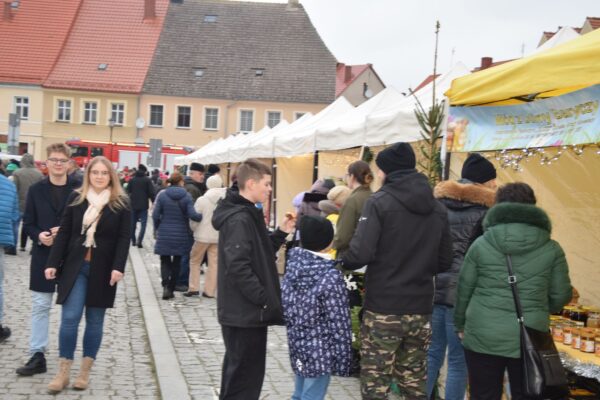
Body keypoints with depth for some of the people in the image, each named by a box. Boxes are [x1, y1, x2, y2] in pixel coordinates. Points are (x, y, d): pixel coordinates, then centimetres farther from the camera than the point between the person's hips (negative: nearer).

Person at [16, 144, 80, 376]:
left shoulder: (80, 189, -4)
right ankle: (37, 356, 10)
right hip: (43, 255, 2)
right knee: (40, 306, 4)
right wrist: (39, 236, -14)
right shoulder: (36, 190, 4)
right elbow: (28, 223, 5)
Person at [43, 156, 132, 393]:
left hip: (103, 270, -1)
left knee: (95, 321, 6)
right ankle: (63, 372, 4)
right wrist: (53, 263, -2)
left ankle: (85, 371, 17)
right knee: (69, 318, -4)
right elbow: (64, 232, 4)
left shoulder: (121, 203, 0)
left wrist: (118, 267, -16)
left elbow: (124, 238, -4)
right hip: (75, 267, 1)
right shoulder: (76, 198, 5)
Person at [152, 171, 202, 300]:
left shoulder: (162, 195, -4)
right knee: (176, 262, 13)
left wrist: (157, 229, 10)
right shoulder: (186, 196, -7)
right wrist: (203, 216, 2)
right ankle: (171, 289, 15)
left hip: (164, 235, 0)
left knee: (165, 261, 8)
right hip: (180, 235, 0)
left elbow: (155, 215, -5)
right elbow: (192, 214, -15)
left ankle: (166, 286, -14)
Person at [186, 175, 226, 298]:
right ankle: (209, 291, 9)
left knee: (195, 261, 13)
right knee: (214, 263, 8)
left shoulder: (202, 200, -9)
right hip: (219, 237, 2)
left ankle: (194, 288, 9)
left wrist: (195, 230, 13)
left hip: (203, 236, -2)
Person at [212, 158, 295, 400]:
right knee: (246, 375, -3)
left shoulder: (247, 215, 13)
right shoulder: (239, 219, -19)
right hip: (246, 312, -10)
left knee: (237, 371, 19)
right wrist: (264, 298, -22)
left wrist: (280, 234, 8)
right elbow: (239, 267, -26)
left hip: (245, 309, 10)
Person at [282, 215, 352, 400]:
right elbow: (338, 322, -16)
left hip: (297, 344, 7)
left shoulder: (293, 266, 0)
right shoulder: (331, 277, -19)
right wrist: (343, 357, -8)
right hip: (320, 351, -7)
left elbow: (286, 308, 8)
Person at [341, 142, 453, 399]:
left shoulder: (380, 202, -9)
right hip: (420, 310, 6)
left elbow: (361, 254, -19)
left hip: (383, 310, -5)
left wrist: (339, 262, 1)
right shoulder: (437, 208, 7)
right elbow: (444, 262, 11)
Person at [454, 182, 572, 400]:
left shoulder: (481, 244, -2)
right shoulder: (551, 249, -1)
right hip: (530, 340, 0)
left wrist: (460, 324, 20)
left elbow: (464, 289, 4)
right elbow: (561, 295, 4)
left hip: (483, 338, 0)